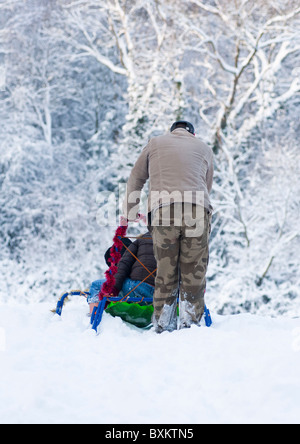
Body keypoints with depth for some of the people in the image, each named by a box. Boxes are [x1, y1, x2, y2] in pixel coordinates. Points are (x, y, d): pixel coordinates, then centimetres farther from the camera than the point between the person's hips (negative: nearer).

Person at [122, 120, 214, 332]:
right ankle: (190, 324, 3)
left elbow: (135, 179, 30)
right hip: (197, 211, 0)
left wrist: (129, 212, 41)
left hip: (163, 209, 0)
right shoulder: (204, 148, 27)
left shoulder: (155, 143, 25)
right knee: (194, 272, 4)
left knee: (166, 272, 5)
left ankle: (163, 326, 8)